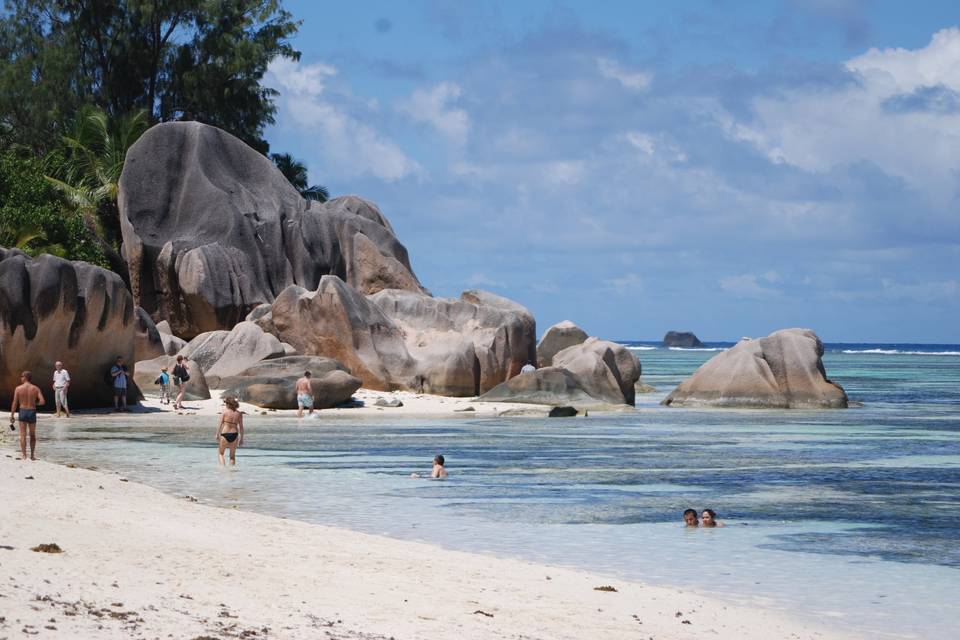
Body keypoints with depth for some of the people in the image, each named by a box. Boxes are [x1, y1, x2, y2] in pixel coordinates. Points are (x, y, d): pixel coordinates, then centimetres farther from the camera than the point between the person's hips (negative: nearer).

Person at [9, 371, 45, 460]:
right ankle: (32, 454, 18)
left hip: (22, 412, -1)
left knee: (23, 435, 4)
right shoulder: (35, 388, -3)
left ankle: (23, 455, 2)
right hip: (32, 412, 1)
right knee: (32, 435, 16)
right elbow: (42, 402, -12)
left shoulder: (18, 389, -5)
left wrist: (11, 416, 1)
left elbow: (14, 403, -5)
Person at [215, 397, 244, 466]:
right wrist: (241, 439, 10)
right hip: (234, 435, 2)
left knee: (221, 454, 16)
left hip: (225, 435, -2)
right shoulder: (239, 414, 4)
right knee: (232, 456, 16)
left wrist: (217, 435, -2)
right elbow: (241, 427, 4)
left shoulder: (224, 412, -4)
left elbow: (220, 424, -8)